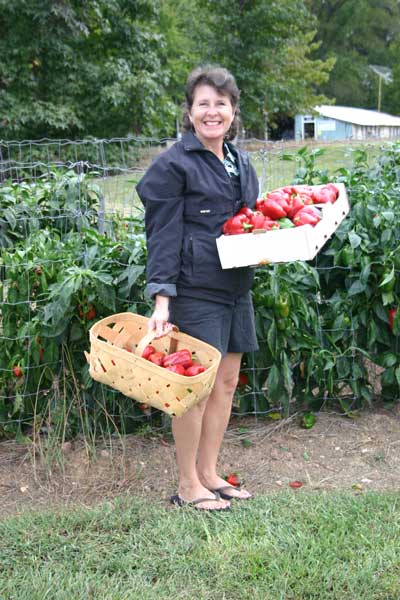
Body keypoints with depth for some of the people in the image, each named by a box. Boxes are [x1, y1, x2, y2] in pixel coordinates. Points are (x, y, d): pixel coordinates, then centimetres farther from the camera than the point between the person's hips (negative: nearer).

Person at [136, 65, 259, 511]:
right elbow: (163, 235, -13)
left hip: (235, 289, 8)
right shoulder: (174, 164, -8)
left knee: (226, 382, 11)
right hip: (195, 290, -8)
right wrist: (162, 298, -20)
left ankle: (208, 474, 25)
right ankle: (187, 486, 12)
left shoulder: (240, 162, 15)